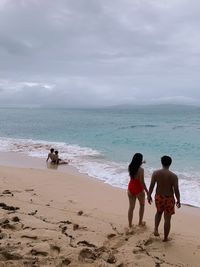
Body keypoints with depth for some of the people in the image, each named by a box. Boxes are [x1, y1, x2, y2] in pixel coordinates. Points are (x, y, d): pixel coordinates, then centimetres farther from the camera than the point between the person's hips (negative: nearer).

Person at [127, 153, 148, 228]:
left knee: (131, 207, 13)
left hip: (130, 188, 5)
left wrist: (141, 163, 32)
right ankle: (140, 222, 31)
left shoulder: (130, 167, -4)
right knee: (142, 205, 22)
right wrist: (147, 191, -12)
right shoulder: (141, 170, -22)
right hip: (138, 189, -5)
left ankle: (130, 224, 18)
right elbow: (142, 182, -22)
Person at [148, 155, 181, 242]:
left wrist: (149, 196, 7)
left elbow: (151, 186, -7)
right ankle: (165, 238, 23)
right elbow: (176, 190, -13)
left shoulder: (155, 173, -11)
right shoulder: (173, 176, -16)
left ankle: (156, 229, 17)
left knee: (159, 212, 30)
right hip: (169, 199, -2)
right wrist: (178, 200, 2)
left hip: (158, 197, 2)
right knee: (167, 219, 12)